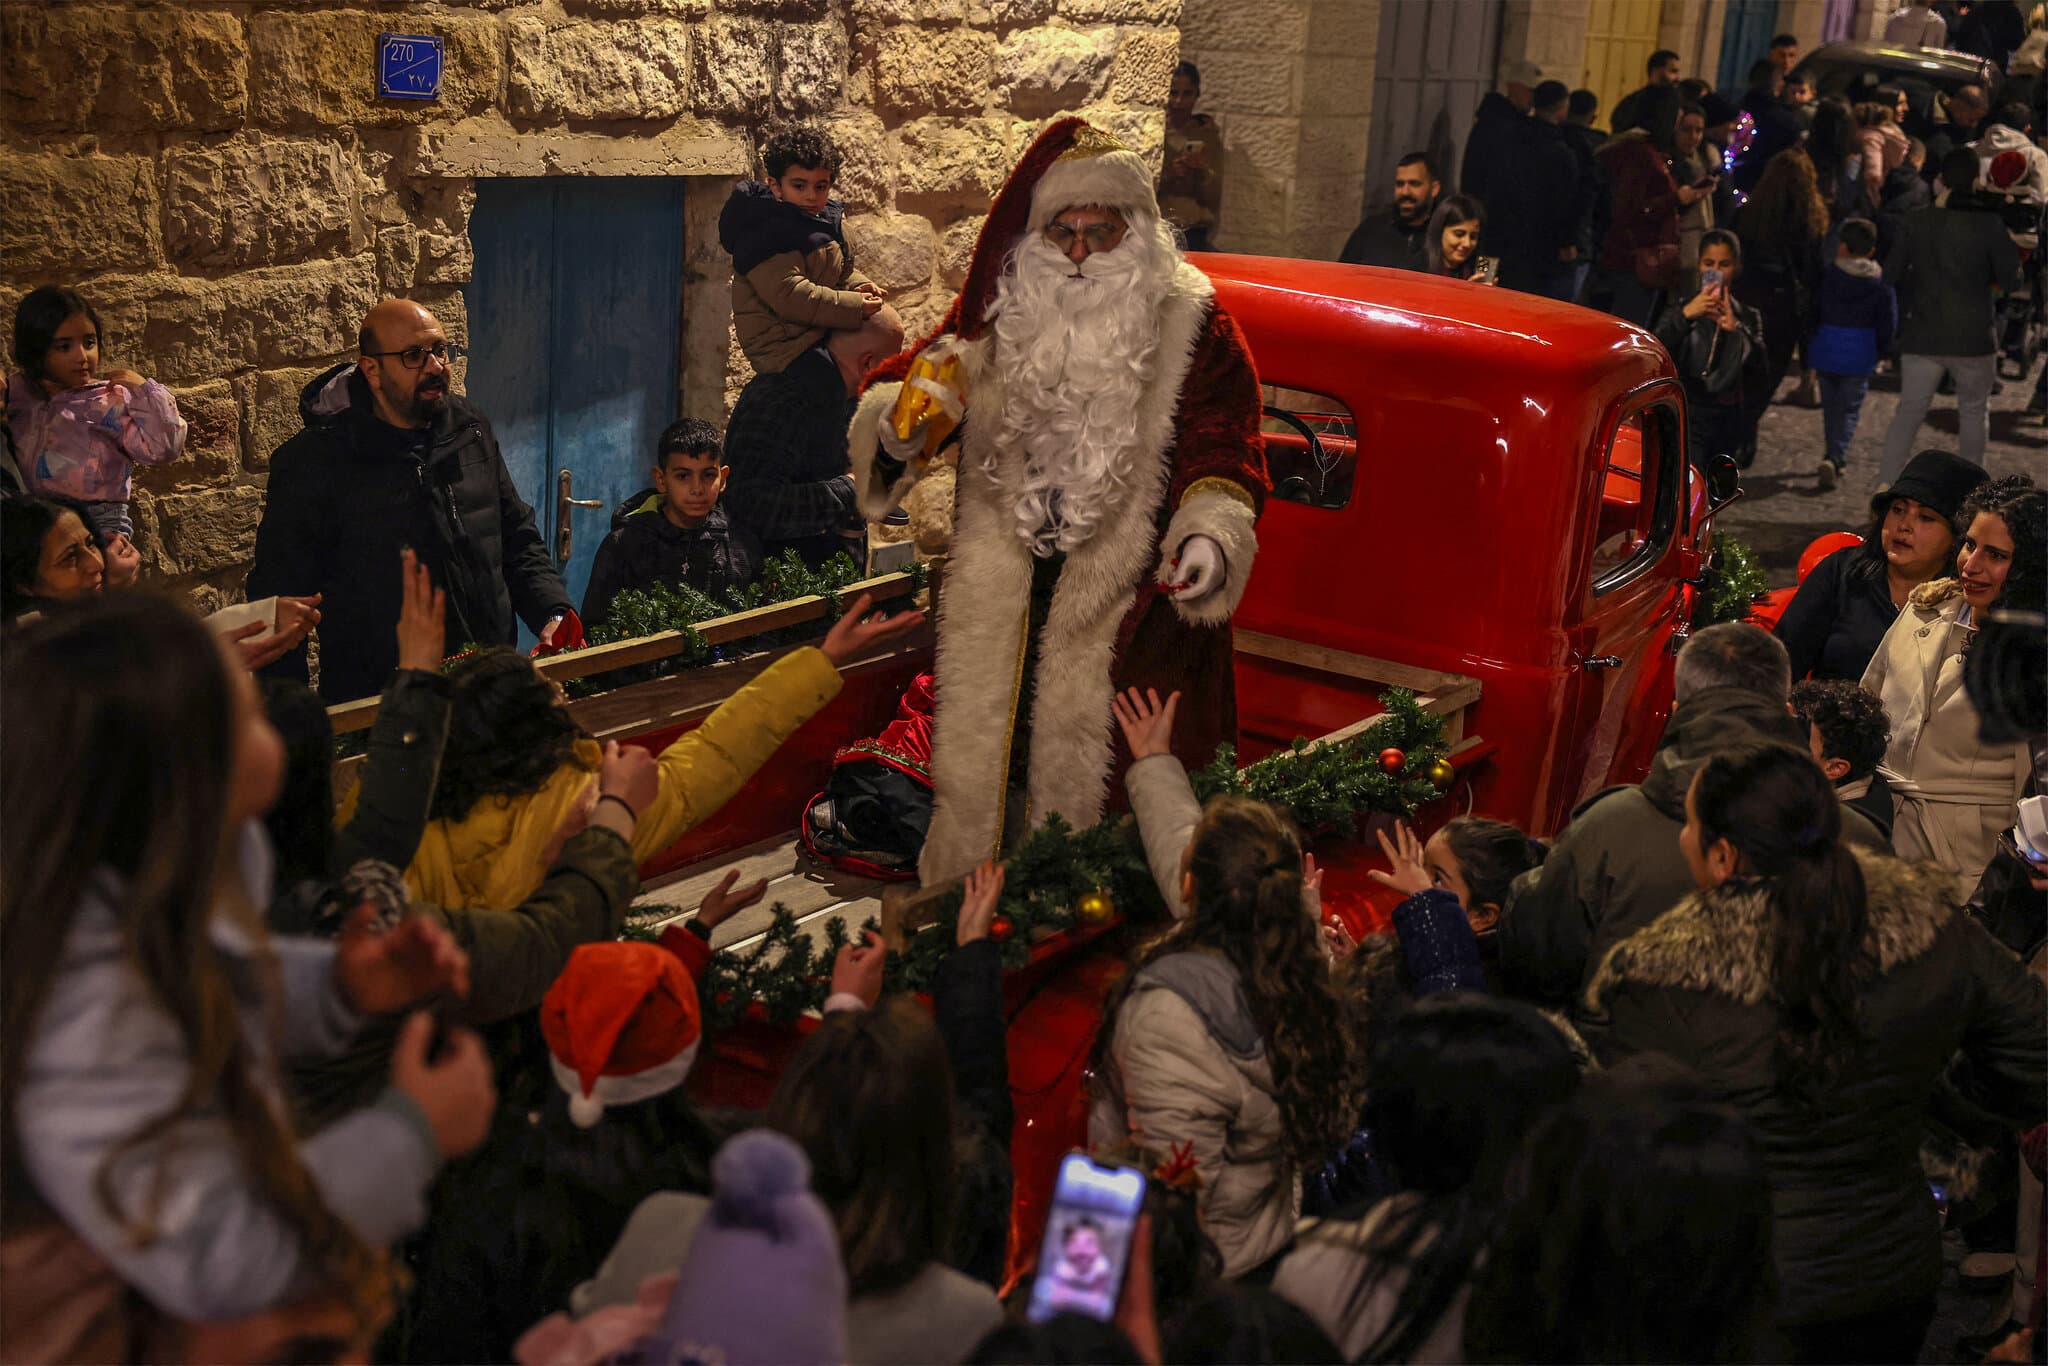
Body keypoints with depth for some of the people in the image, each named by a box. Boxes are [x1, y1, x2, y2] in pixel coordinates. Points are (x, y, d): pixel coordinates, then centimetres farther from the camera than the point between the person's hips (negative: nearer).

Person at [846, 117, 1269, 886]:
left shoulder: (1190, 326, -4)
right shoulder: (999, 313, 5)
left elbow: (1220, 447, -9)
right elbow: (896, 393, 7)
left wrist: (1211, 530, -30)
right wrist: (902, 424, -19)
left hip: (1129, 597, -3)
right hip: (1000, 597, 4)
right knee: (983, 766, 13)